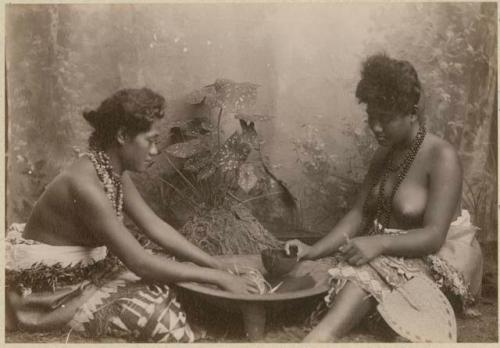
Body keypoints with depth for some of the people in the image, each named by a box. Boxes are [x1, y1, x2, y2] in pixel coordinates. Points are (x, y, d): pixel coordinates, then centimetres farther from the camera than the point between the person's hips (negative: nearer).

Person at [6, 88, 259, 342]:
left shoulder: (115, 172, -2)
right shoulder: (86, 185, -31)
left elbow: (155, 227, -2)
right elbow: (139, 262, -30)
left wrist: (218, 266, -6)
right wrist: (216, 278, -24)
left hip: (84, 269, 9)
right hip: (49, 289, -9)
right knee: (159, 316, -19)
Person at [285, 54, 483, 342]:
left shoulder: (442, 158, -17)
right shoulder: (385, 154, 6)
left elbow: (433, 236, -23)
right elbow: (360, 213, 0)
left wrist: (379, 243, -37)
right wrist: (314, 251, -11)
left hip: (436, 257, -9)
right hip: (387, 251, 9)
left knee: (368, 273, -32)